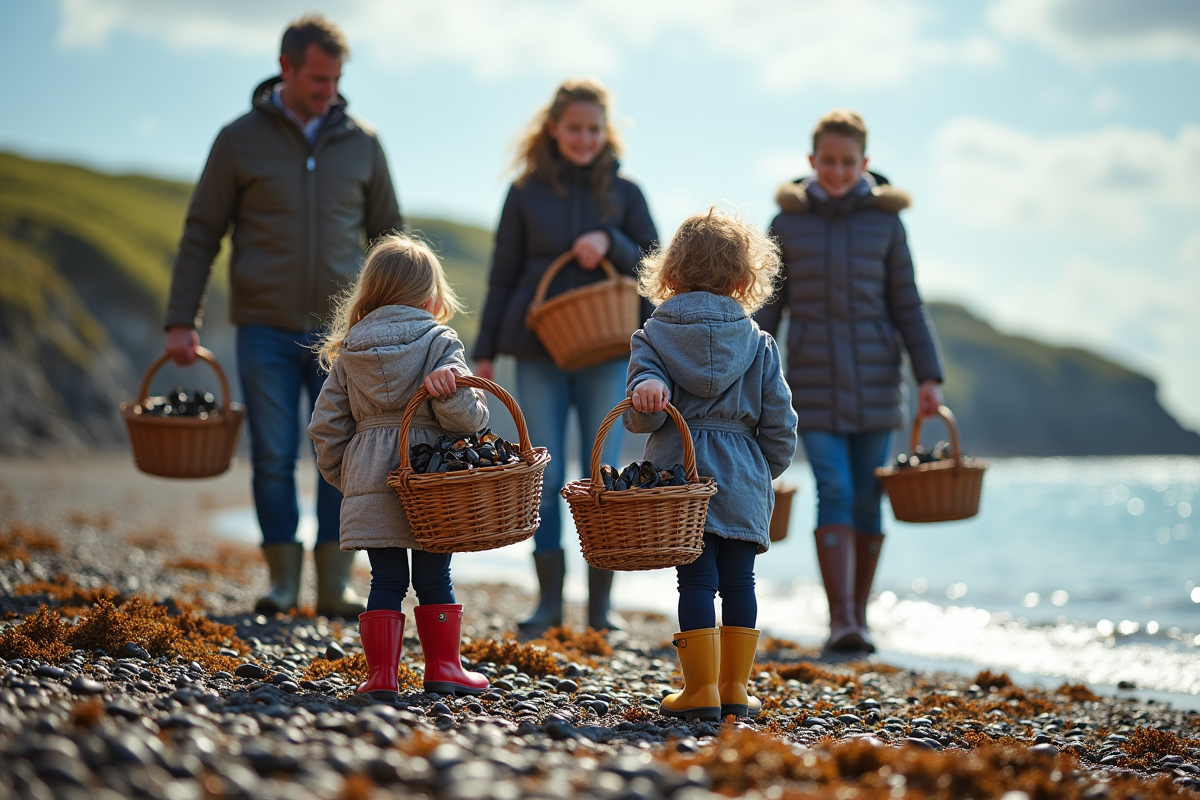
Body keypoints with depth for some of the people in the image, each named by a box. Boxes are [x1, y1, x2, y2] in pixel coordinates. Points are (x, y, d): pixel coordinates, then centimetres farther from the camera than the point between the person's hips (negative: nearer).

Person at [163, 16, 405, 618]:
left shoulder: (361, 144, 6)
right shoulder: (240, 140, 1)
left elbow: (389, 234, 12)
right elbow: (201, 235, 3)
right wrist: (181, 321, -3)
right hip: (266, 327, -1)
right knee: (274, 457, -1)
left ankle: (336, 585, 6)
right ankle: (283, 580, 10)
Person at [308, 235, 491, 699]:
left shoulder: (348, 353, 7)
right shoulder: (441, 344, -4)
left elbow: (326, 425, 8)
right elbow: (462, 414, -15)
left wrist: (341, 476, 20)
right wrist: (468, 400, 6)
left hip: (369, 483, 3)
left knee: (386, 580, 9)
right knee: (435, 578, 10)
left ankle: (381, 673, 6)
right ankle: (443, 667, 15)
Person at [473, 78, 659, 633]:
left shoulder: (623, 193, 5)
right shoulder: (527, 192, 5)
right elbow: (502, 277, 7)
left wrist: (609, 242, -13)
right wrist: (485, 352, 4)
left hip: (606, 351, 0)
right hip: (539, 351, 0)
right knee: (544, 478, 0)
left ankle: (600, 604, 10)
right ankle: (549, 601, 10)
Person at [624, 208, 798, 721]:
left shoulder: (653, 338, 2)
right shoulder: (758, 343, 4)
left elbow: (643, 414, -10)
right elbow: (779, 421, 5)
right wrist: (767, 470, 18)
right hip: (742, 477, 1)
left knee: (696, 580, 1)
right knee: (738, 581, 9)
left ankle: (701, 691, 4)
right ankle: (734, 689, 16)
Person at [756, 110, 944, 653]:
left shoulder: (885, 221, 4)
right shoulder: (787, 223, 3)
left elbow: (907, 307, 5)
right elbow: (767, 310, 5)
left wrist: (930, 376, -2)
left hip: (874, 376, 1)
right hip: (814, 380, -1)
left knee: (866, 498, 4)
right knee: (833, 493, -12)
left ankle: (858, 616, 15)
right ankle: (840, 622, -15)